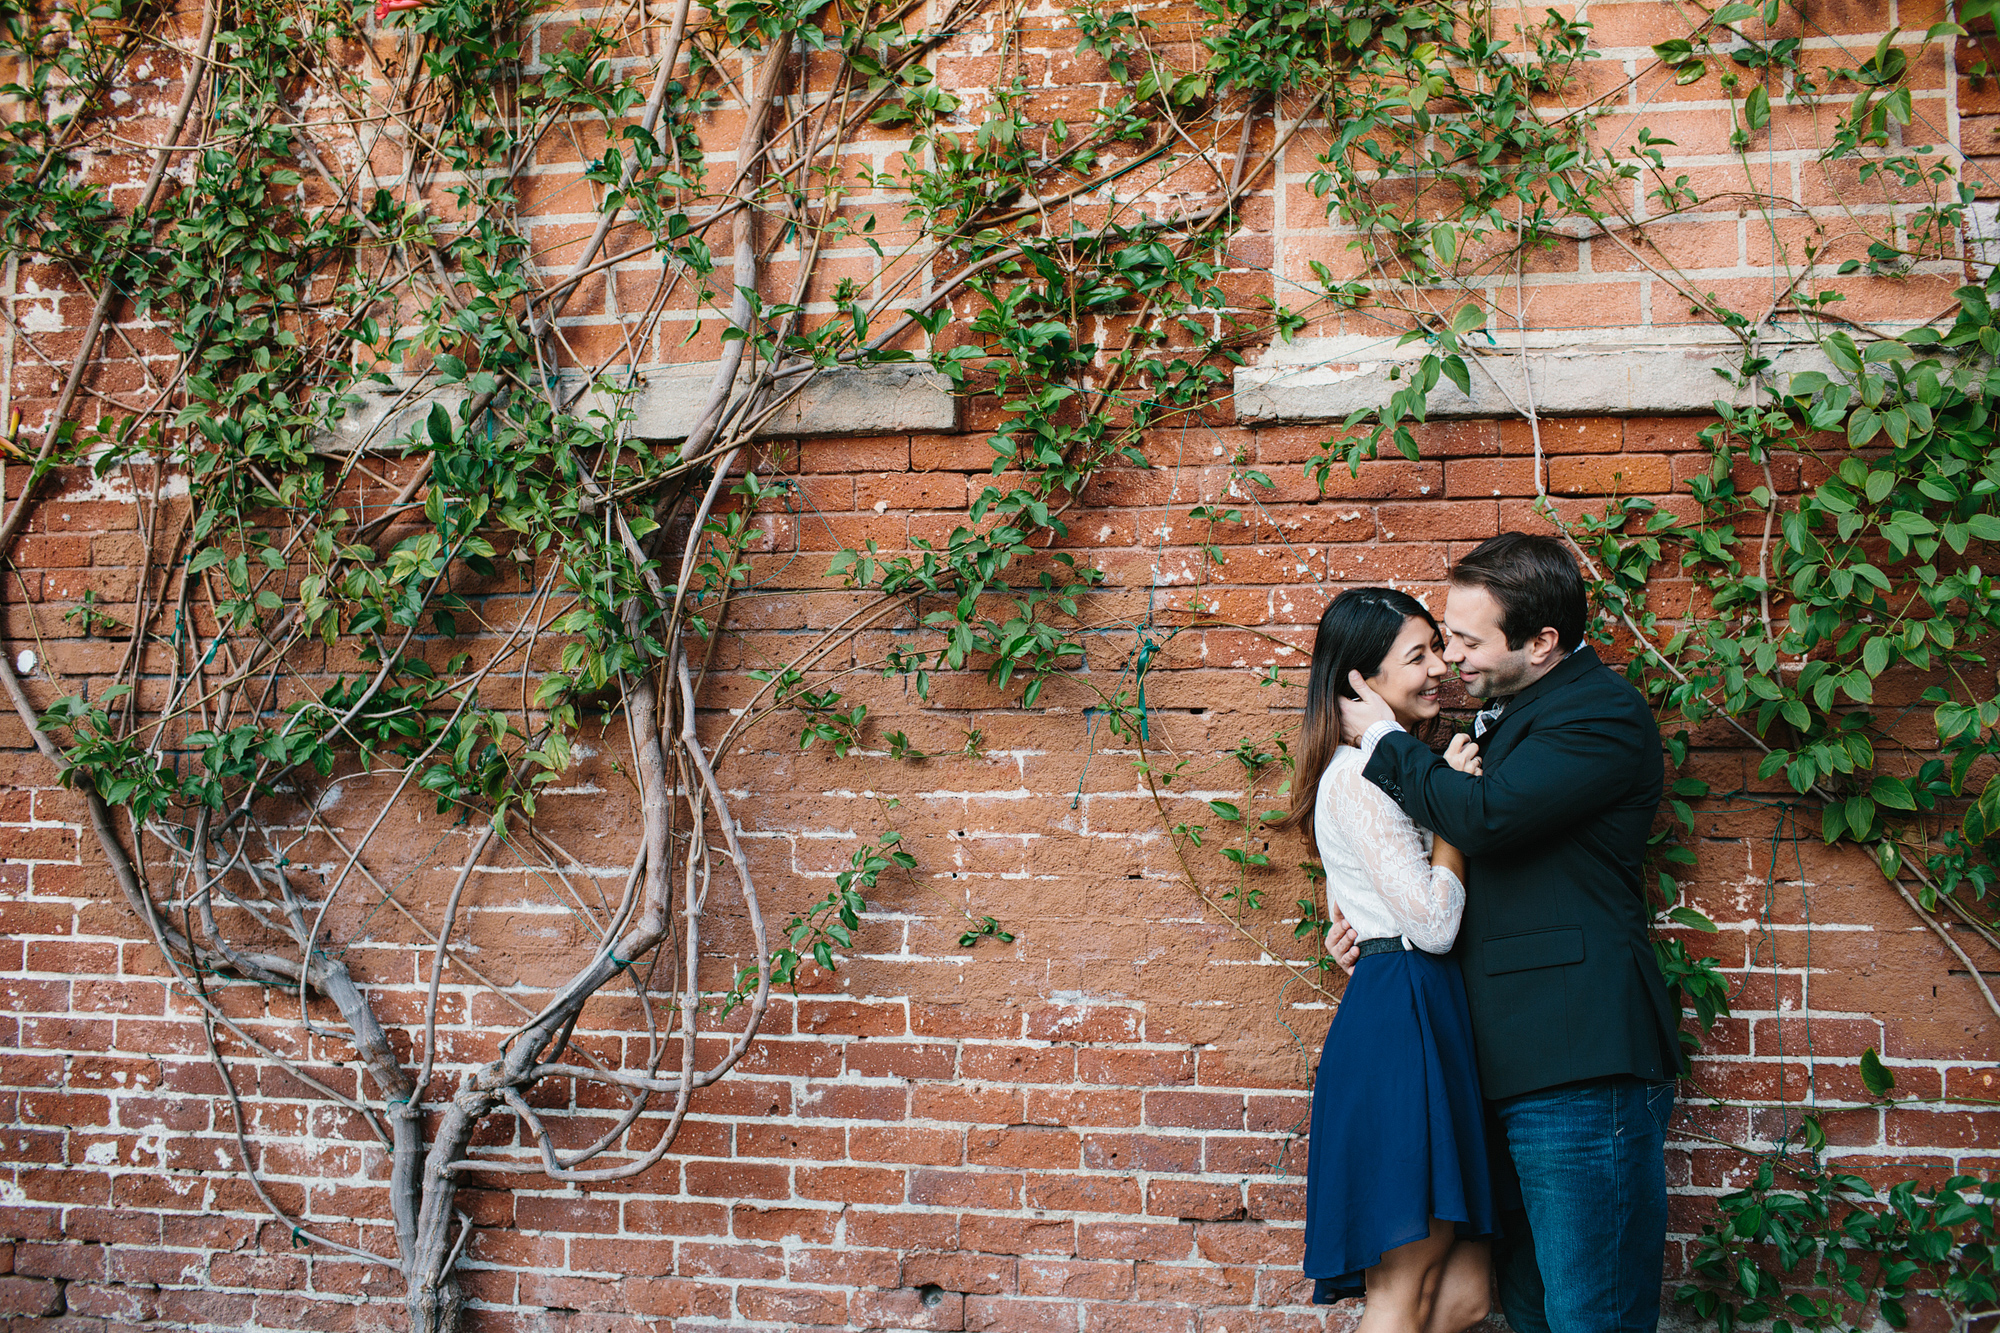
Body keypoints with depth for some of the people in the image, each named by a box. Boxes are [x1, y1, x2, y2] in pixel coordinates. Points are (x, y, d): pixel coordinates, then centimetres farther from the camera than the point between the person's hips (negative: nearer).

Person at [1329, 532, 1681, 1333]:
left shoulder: (1604, 714, -11)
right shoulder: (1508, 714, 19)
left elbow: (1483, 817, -25)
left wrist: (1386, 740, -8)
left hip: (1583, 1069, -10)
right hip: (1516, 1071, 10)